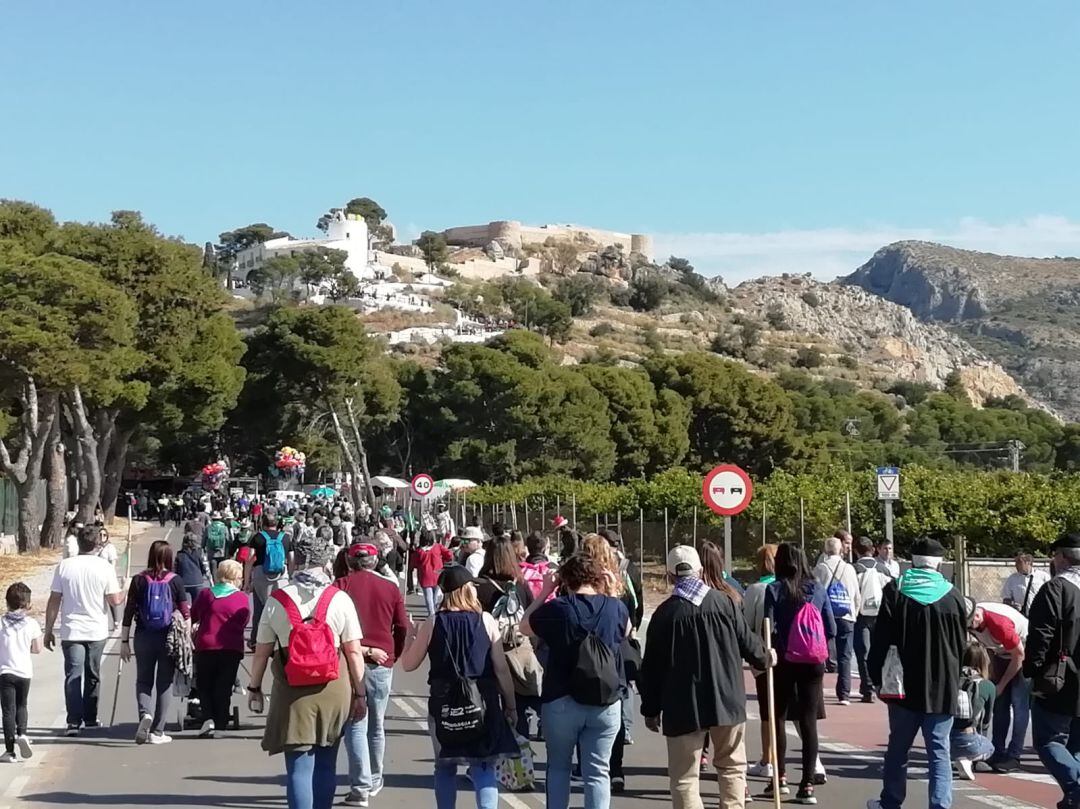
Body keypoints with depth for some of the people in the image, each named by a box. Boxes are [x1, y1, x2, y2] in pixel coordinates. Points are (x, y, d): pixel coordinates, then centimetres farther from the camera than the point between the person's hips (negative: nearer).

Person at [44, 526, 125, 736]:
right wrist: (124, 593, 16)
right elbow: (114, 601, -7)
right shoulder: (104, 567, -7)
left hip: (71, 631, 0)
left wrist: (48, 630, 7)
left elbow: (54, 601, -1)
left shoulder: (64, 566, -3)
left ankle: (74, 721, -10)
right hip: (97, 631, 0)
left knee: (73, 675, -1)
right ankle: (90, 718, 23)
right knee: (92, 676, 15)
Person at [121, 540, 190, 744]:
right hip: (168, 637, 0)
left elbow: (129, 612, -1)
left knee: (143, 681, 15)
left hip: (144, 637, 1)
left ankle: (145, 714, -13)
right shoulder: (175, 581, -4)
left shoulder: (139, 580, -2)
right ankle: (157, 731, 10)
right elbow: (185, 612, -3)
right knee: (165, 683, 9)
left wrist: (124, 641, 5)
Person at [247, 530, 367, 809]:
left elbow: (261, 652, 3)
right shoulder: (339, 599, -4)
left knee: (299, 768, 0)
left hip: (292, 692, -1)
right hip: (334, 691, 1)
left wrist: (254, 687, 17)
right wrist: (360, 693, 5)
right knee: (325, 765, 16)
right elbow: (354, 652, -4)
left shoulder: (276, 600, -2)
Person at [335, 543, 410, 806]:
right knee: (376, 725, 16)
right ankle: (374, 781, 30)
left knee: (355, 726, -1)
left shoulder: (341, 586, -3)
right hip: (382, 664, 3)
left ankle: (361, 788, -9)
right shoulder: (391, 588, 4)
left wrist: (361, 649, -5)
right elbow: (403, 628, 5)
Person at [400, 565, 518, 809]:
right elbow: (501, 668, -5)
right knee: (483, 767, 4)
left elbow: (408, 664, 3)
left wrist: (411, 635, 21)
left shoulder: (432, 624, -4)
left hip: (443, 704, 1)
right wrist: (510, 705, 6)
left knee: (445, 767, 15)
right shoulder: (486, 621, -5)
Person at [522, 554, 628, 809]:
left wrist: (545, 592, 8)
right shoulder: (615, 607, -3)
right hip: (606, 704, 1)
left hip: (562, 702, -1)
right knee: (597, 771, 5)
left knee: (558, 766, 17)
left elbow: (524, 627, 7)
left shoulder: (556, 608, -10)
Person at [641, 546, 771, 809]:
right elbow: (747, 641, 6)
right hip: (727, 700, 2)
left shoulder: (664, 613, -5)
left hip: (683, 707, -1)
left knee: (684, 776, 5)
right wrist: (764, 657, 29)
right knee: (732, 765, 18)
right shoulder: (725, 601, -2)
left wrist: (651, 709, 8)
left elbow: (652, 666, -2)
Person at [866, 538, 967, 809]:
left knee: (898, 748, 15)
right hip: (942, 688, 0)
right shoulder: (952, 596, -2)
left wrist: (876, 675, 2)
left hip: (904, 686, 0)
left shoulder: (895, 591, -5)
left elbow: (880, 640, -5)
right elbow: (961, 645, 6)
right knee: (939, 752, 3)